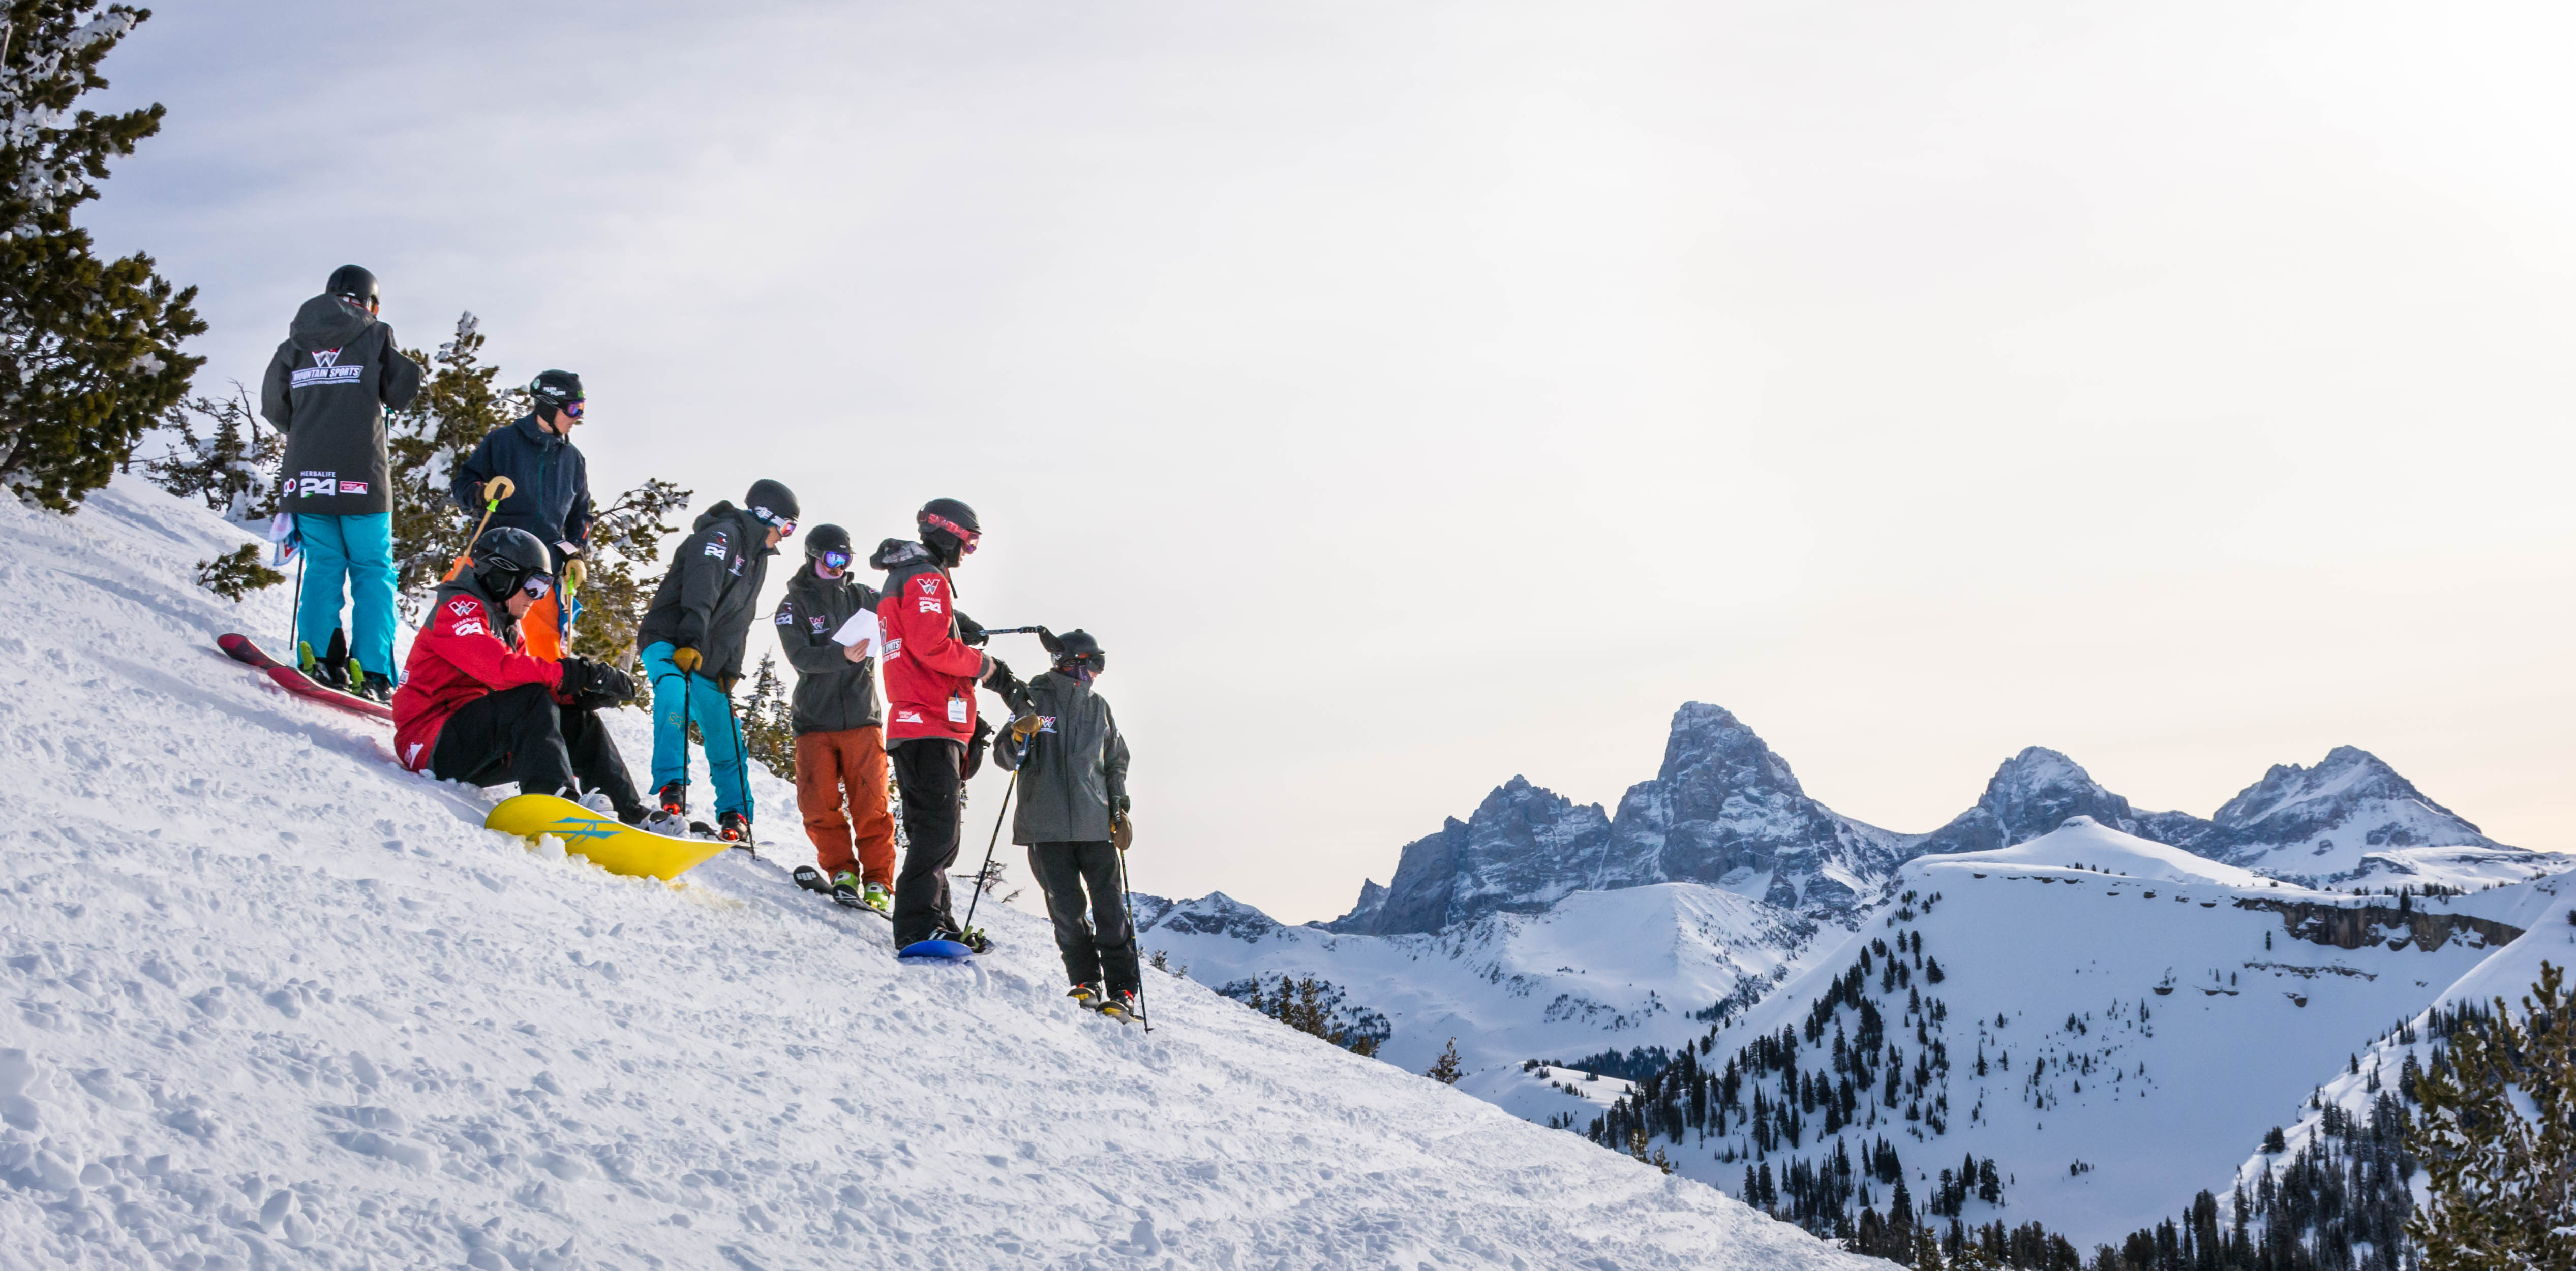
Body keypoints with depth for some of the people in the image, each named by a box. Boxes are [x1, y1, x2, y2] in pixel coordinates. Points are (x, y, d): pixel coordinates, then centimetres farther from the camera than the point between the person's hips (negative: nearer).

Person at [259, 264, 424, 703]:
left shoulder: (295, 342, 13)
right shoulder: (376, 336, 3)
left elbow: (273, 406, 11)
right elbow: (406, 388, -2)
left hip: (306, 475, 3)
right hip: (361, 475, -3)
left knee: (322, 567, 9)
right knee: (372, 572, 1)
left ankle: (319, 658, -6)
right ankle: (372, 671, -10)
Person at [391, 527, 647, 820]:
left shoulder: (506, 626, 21)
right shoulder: (458, 609, -9)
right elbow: (500, 668, -27)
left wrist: (580, 695, -11)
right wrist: (582, 675, -31)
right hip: (430, 744, -9)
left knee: (579, 720, 2)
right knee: (532, 701, -29)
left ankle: (632, 814, -4)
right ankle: (553, 796, -49)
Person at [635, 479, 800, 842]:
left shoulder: (758, 558, 20)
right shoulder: (724, 535, -10)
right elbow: (701, 589, -25)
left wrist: (730, 671, 14)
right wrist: (691, 640, -37)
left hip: (705, 662, 9)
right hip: (668, 641, -9)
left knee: (727, 737, 7)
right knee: (674, 696, -36)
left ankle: (735, 815, 17)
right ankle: (671, 787, -41)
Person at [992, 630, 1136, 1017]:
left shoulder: (1098, 708, 15)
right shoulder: (1034, 700, 4)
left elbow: (1116, 762, 22)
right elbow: (1007, 759, 3)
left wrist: (1119, 809, 10)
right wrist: (1019, 737, -19)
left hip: (1095, 824, 2)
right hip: (1047, 825, -2)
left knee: (1109, 907, -5)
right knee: (1067, 908, -5)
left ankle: (1122, 989, -2)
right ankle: (1086, 981, 8)